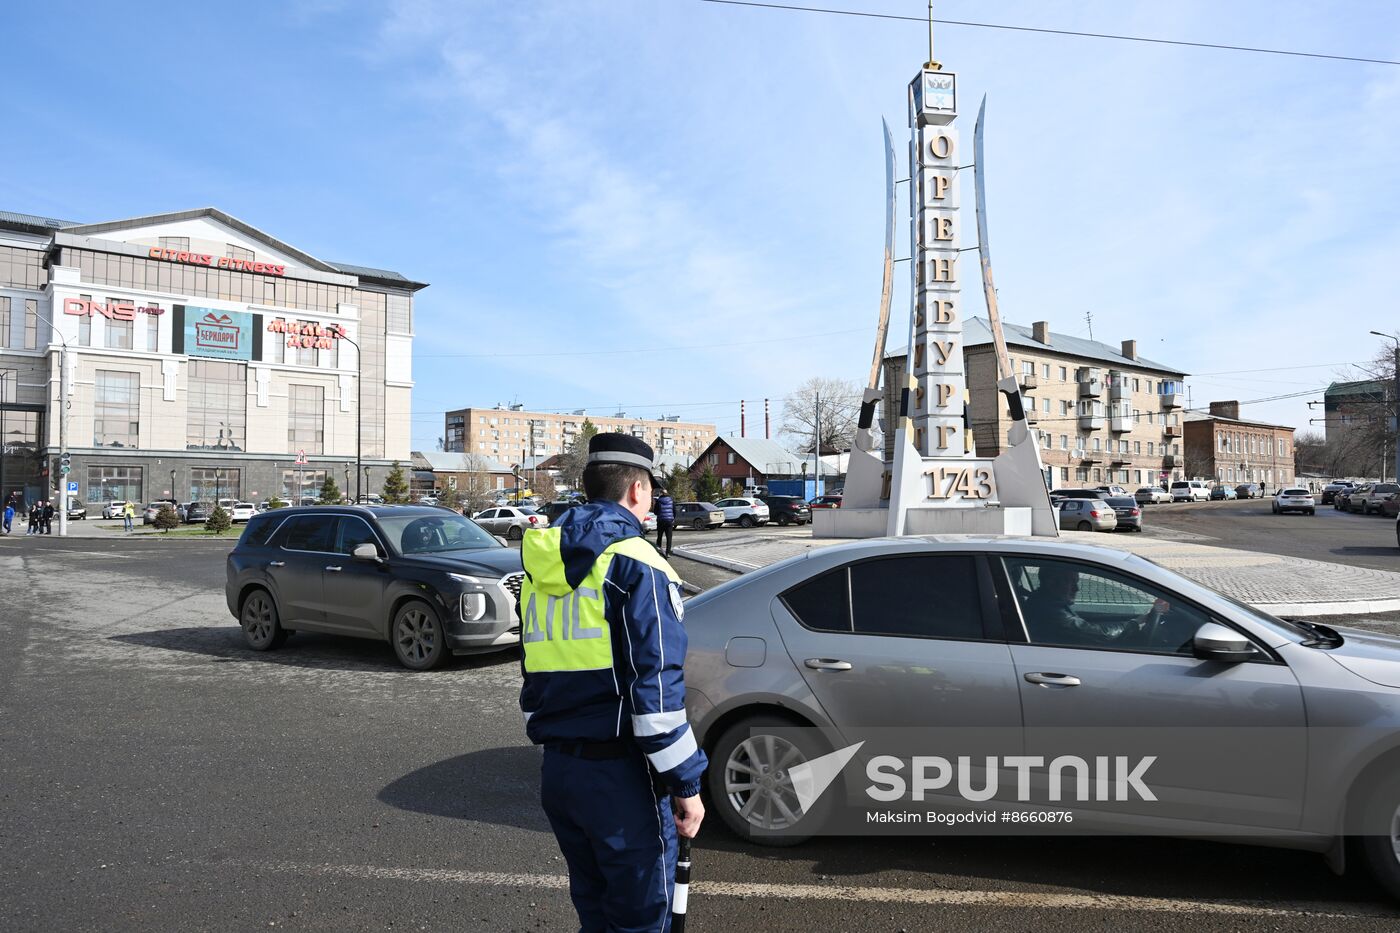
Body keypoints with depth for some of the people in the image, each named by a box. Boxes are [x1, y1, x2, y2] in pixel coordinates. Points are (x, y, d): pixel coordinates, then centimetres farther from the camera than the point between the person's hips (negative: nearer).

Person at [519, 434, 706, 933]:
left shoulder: (542, 566, 11)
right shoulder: (634, 562, -13)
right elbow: (657, 687, -19)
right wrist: (685, 785, -12)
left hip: (556, 771, 8)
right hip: (619, 776, -7)